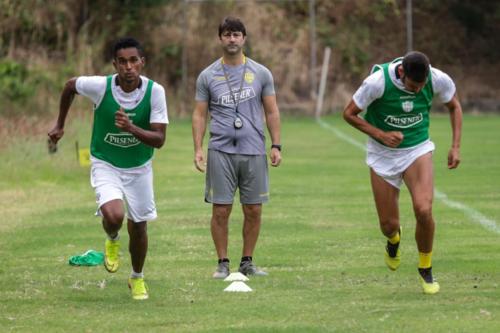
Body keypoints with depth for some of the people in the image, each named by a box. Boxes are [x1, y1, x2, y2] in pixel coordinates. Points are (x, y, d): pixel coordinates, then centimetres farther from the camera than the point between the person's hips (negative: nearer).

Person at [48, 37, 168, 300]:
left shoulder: (155, 91, -20)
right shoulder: (99, 86, -21)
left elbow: (159, 140, -20)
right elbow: (70, 85, 2)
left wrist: (131, 128, -38)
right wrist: (60, 125, 12)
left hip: (139, 167, 1)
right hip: (105, 164, -1)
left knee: (138, 226, 10)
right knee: (114, 216, -25)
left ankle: (137, 279, 38)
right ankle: (112, 240, 14)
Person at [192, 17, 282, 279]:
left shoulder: (260, 73, 6)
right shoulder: (208, 76, 5)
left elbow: (272, 112, 9)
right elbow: (200, 114, 6)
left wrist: (276, 145, 1)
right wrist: (198, 149, -3)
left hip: (254, 151, 1)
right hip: (220, 151, -1)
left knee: (253, 210, 2)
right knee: (221, 210, -3)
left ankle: (247, 262, 14)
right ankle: (223, 263, 6)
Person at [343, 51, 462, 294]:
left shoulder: (438, 80, -18)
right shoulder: (378, 82, -25)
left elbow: (454, 106, 5)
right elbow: (349, 113, -11)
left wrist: (455, 146, -3)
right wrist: (381, 135, -21)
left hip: (418, 150, 1)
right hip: (383, 155, -1)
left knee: (423, 210, -22)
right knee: (388, 225, 0)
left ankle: (426, 269, 3)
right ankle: (394, 241, 42)